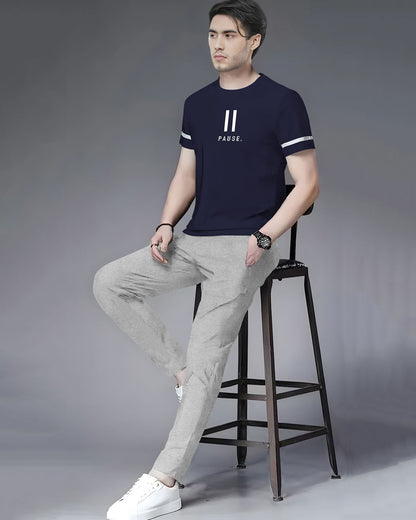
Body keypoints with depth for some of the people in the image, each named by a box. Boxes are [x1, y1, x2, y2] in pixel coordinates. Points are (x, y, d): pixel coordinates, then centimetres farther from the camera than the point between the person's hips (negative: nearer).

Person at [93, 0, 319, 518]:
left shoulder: (282, 102, -4)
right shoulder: (198, 104, 14)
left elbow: (307, 183, -6)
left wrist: (264, 236, -18)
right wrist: (166, 226, 1)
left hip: (244, 247, -7)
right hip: (194, 241, 7)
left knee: (206, 358, -15)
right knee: (109, 283, -8)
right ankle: (180, 371, 1)